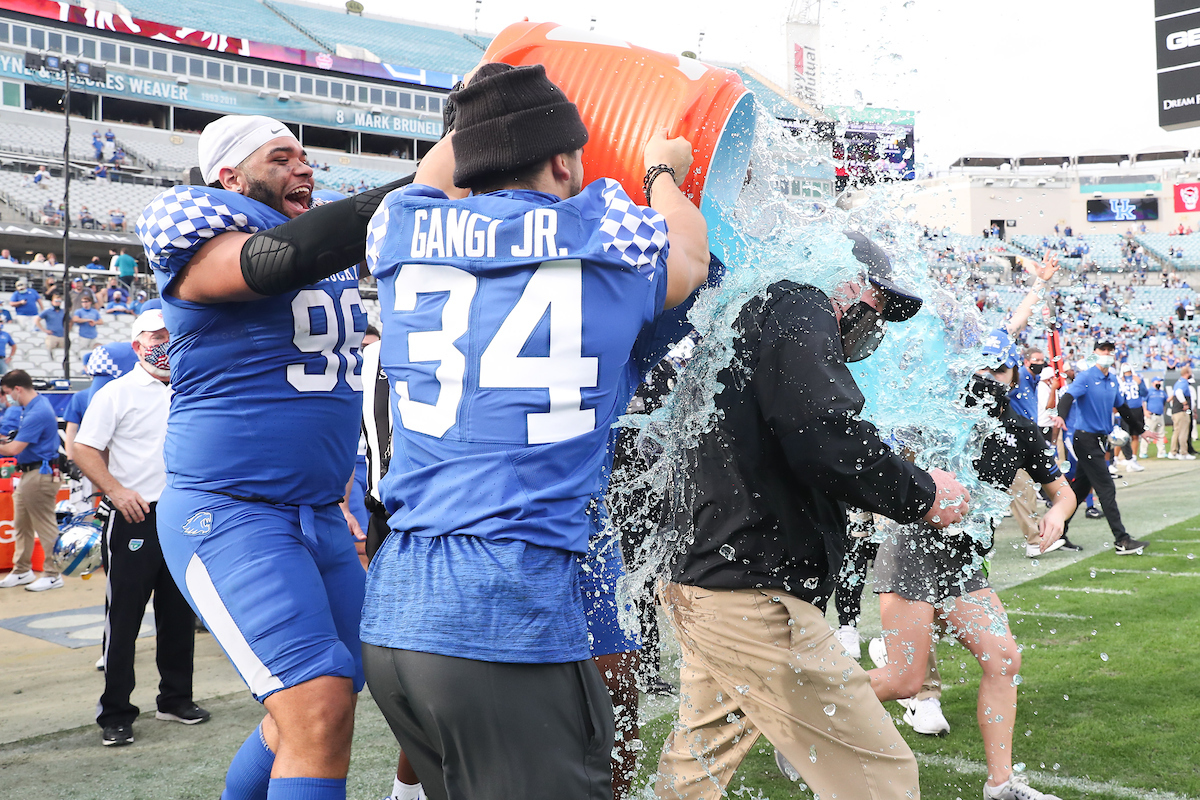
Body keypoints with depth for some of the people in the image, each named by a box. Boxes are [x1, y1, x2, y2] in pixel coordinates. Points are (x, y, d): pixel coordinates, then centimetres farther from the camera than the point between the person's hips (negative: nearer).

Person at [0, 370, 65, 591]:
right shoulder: (36, 403, 11)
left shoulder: (37, 413, -22)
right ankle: (22, 571, 26)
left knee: (45, 527, -3)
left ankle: (52, 575, 4)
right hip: (28, 473, 11)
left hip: (40, 475, -11)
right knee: (21, 525, 16)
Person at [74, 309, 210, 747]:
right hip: (133, 518, -5)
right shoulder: (117, 393, -2)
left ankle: (176, 697, 25)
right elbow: (84, 449, -7)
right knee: (123, 617, -3)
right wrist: (116, 491, -19)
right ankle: (115, 715, 6)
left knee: (180, 614, 12)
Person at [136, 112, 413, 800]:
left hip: (322, 517, 8)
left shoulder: (327, 235, 16)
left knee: (323, 707, 15)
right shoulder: (198, 227, -8)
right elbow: (276, 258, -27)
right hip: (229, 511, -8)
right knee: (319, 710, -19)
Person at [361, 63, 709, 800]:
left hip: (392, 619, 6)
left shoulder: (404, 233, 9)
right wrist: (665, 170, 44)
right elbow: (689, 256, 25)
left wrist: (484, 121, 53)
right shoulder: (609, 234, 0)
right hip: (517, 624, -5)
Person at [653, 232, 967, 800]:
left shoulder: (739, 321, 24)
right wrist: (920, 493, -9)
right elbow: (827, 438, -23)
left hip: (698, 587, 11)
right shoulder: (797, 309, -8)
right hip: (754, 603, -11)